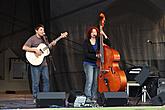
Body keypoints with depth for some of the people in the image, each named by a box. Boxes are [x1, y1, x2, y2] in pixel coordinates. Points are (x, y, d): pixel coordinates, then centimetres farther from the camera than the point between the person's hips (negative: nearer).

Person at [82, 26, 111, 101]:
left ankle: (94, 97, 7)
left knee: (96, 81, 0)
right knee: (89, 80, -13)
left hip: (97, 64, 3)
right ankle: (88, 97, -7)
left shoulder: (99, 41, 7)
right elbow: (86, 54, -11)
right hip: (88, 63, -3)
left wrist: (104, 36, -10)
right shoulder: (86, 42, -3)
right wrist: (96, 55, -20)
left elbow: (109, 44, 0)